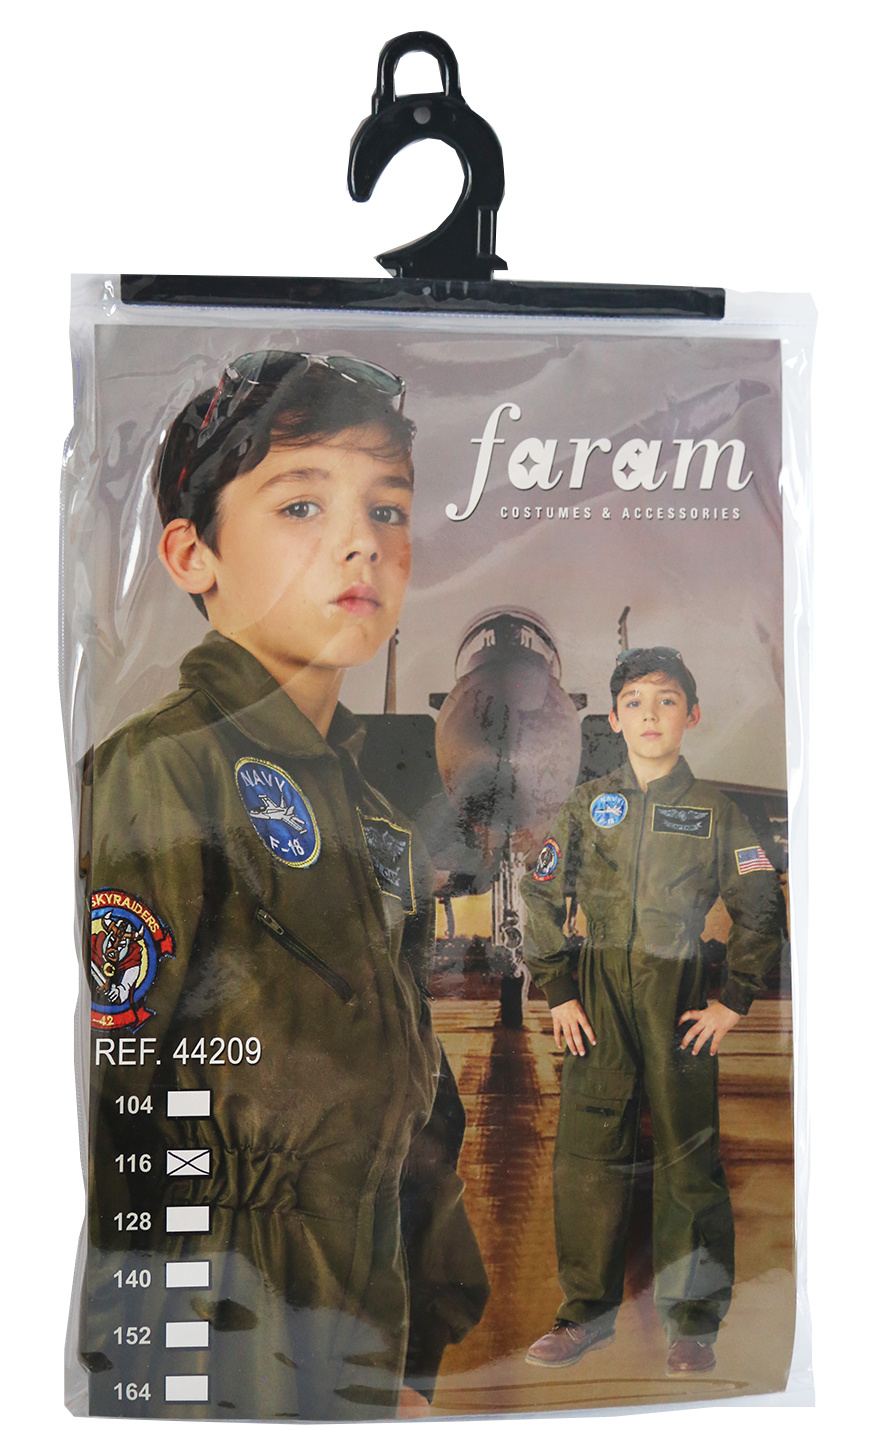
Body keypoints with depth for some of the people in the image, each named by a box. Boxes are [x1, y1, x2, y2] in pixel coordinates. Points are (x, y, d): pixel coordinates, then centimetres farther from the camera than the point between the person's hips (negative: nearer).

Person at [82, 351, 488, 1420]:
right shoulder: (160, 771, -18)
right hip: (216, 1367, -6)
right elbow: (105, 1109, -20)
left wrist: (416, 1359, 12)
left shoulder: (366, 811, 6)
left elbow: (411, 1104, 10)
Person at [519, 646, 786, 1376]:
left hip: (681, 993, -1)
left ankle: (693, 1324, 20)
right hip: (601, 992, 2)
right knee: (586, 1150, 4)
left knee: (688, 1154, 5)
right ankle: (588, 1310, 20)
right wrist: (557, 992, 4)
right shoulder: (587, 803, 5)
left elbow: (763, 909, 6)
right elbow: (541, 897, 8)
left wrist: (734, 1001, 0)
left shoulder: (715, 810, 2)